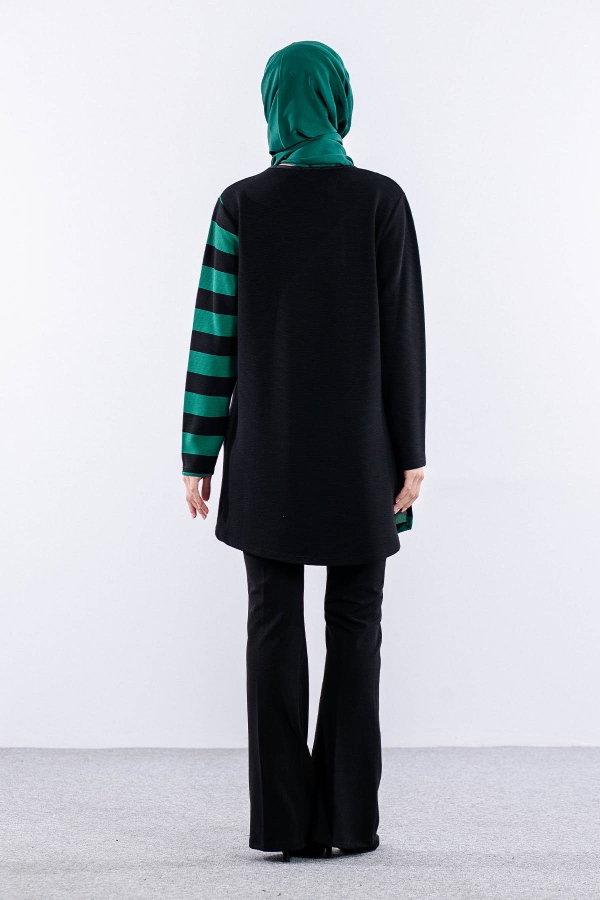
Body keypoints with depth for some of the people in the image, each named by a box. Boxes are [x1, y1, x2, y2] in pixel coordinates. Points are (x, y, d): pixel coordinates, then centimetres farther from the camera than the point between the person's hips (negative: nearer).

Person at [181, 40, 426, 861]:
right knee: (354, 624, 6)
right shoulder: (382, 200, -6)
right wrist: (411, 452, -1)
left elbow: (214, 337, -3)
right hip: (360, 452, -1)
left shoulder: (241, 206, -4)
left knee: (275, 624, 4)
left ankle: (285, 818, 2)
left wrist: (199, 456, 3)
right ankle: (348, 817, 4)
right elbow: (402, 332, -6)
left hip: (269, 447, 1)